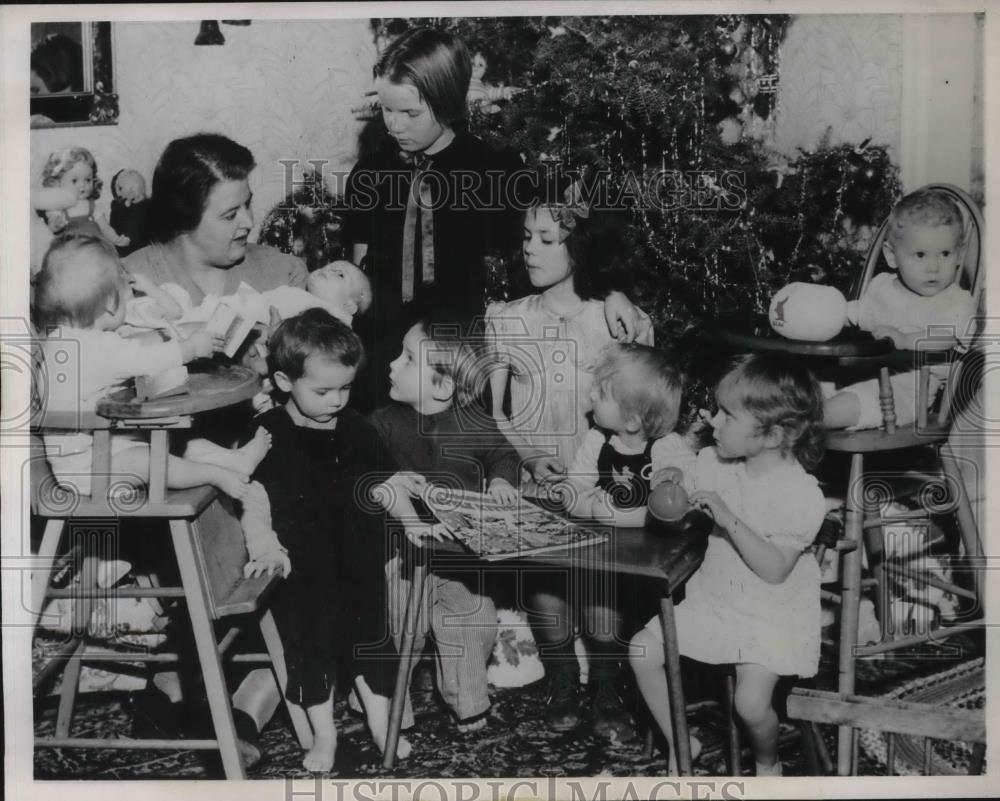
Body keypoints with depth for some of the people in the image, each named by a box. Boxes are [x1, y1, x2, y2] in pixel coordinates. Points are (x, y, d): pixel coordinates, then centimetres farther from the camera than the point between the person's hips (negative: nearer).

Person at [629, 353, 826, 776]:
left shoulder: (802, 495, -21)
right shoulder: (711, 463, -6)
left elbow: (774, 570, -26)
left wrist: (729, 519, -34)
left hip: (770, 617, -5)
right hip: (711, 598, 6)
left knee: (751, 704, -18)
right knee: (642, 651, -4)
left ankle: (767, 763, 18)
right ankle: (679, 745, 16)